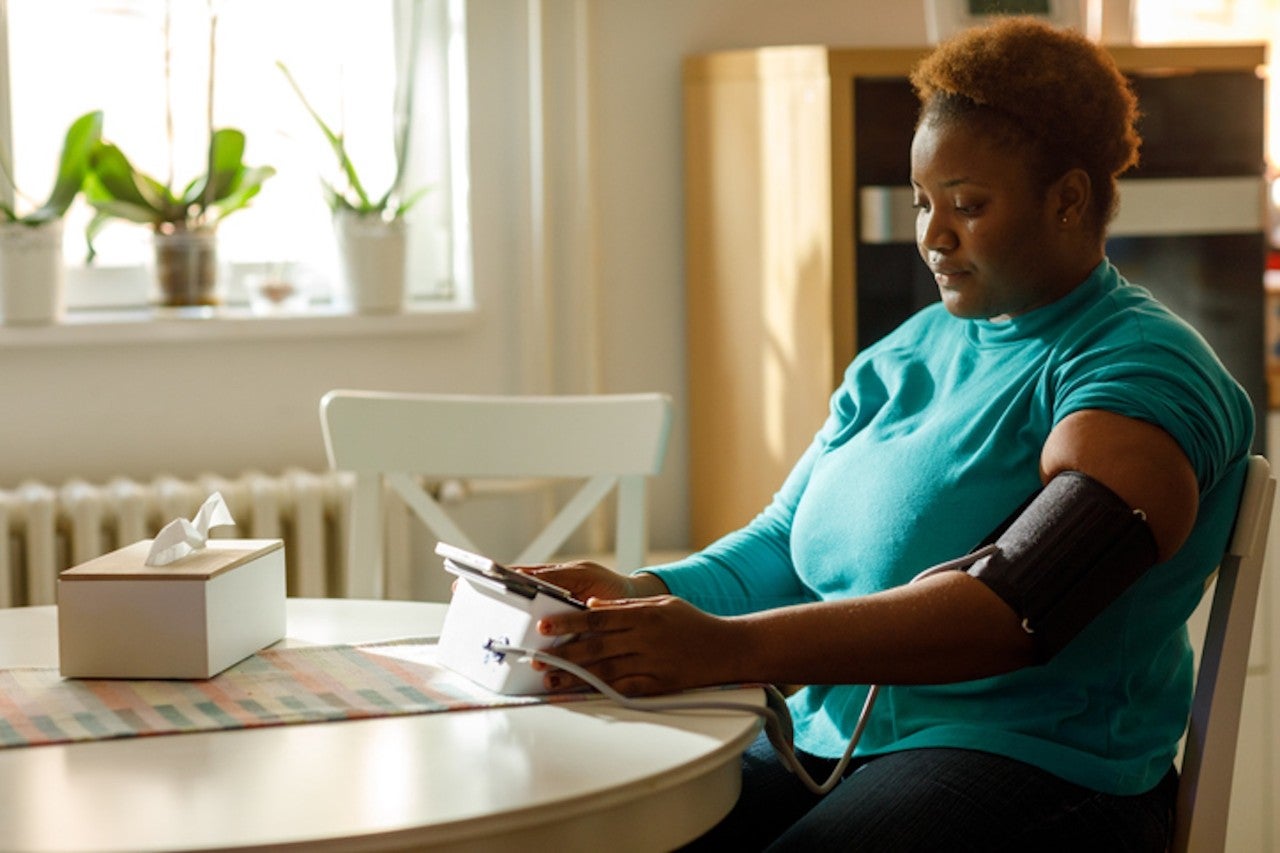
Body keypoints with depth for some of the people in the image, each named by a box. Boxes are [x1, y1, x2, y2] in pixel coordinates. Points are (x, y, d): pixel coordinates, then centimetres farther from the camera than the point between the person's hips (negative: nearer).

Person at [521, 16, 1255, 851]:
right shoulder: (904, 357, 18)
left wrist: (727, 648, -33)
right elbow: (776, 546, 16)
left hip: (1033, 763, -6)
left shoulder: (1142, 367, -8)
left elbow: (1016, 606, -23)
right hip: (820, 742, 6)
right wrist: (646, 596, -7)